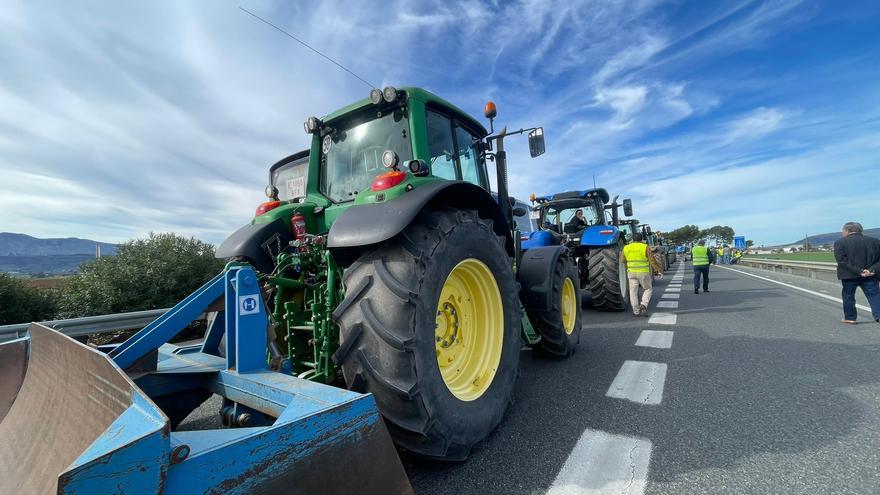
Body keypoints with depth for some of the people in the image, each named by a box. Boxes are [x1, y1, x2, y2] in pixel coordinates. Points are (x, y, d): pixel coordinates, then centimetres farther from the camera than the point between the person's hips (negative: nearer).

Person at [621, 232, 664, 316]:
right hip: (644, 273, -2)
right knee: (648, 289, 17)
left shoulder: (626, 248, 1)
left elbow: (622, 260, 11)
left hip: (631, 273, 2)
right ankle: (643, 305, -2)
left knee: (633, 292, 8)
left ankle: (636, 311, 8)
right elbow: (653, 261, -9)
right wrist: (659, 271, -2)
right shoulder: (645, 247, -8)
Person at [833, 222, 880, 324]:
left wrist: (858, 271, -14)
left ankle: (850, 318, 15)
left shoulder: (840, 243, -6)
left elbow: (842, 261, -15)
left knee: (848, 296, 10)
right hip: (871, 276, 3)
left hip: (849, 275, -3)